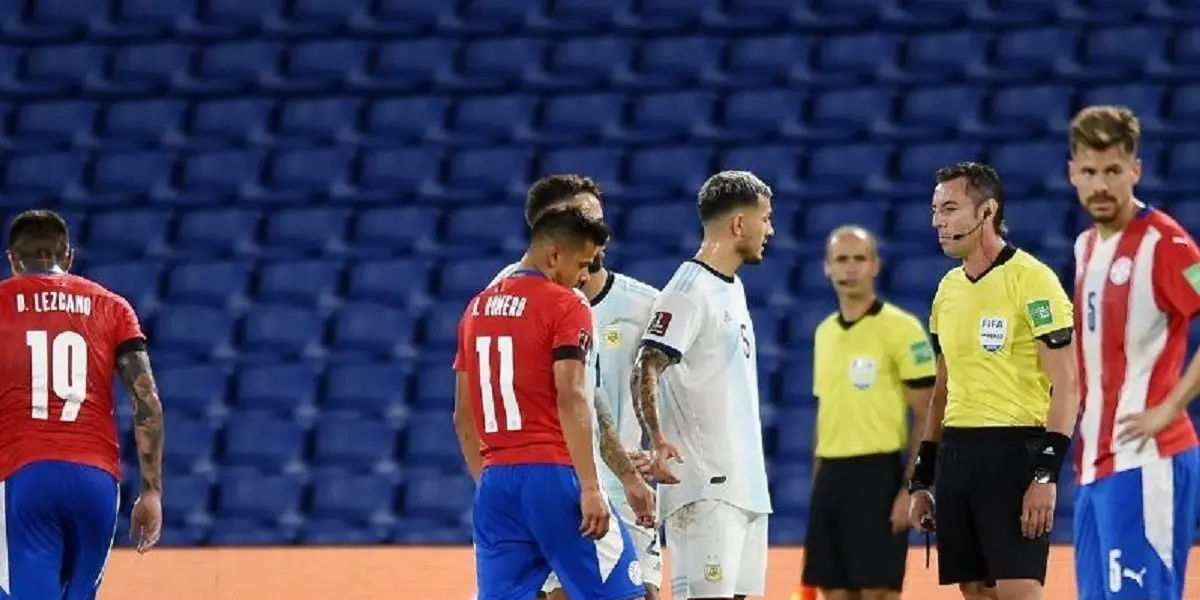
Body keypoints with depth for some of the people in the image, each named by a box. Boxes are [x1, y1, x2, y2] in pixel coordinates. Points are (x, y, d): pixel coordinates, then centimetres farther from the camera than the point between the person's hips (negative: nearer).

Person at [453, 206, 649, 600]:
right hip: (552, 474, -6)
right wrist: (590, 488, -18)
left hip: (494, 480, 7)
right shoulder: (564, 306, -5)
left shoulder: (478, 308, 15)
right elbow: (572, 400, -16)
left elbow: (463, 418, 19)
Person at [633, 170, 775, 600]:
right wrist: (657, 441, -36)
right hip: (705, 487, -9)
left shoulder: (733, 287, 17)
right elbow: (645, 373, -21)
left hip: (745, 482, 9)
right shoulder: (689, 291, -13)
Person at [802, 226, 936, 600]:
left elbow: (926, 417, -9)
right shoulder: (825, 333, 14)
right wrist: (817, 484, 16)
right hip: (830, 476, 7)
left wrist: (911, 489, -16)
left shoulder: (900, 328, -7)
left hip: (877, 474, -7)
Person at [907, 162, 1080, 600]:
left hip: (1015, 449, -8)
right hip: (956, 454, 8)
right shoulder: (948, 289, 15)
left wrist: (1046, 474, -19)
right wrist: (921, 480, 18)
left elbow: (1066, 385, -12)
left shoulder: (1031, 279, -8)